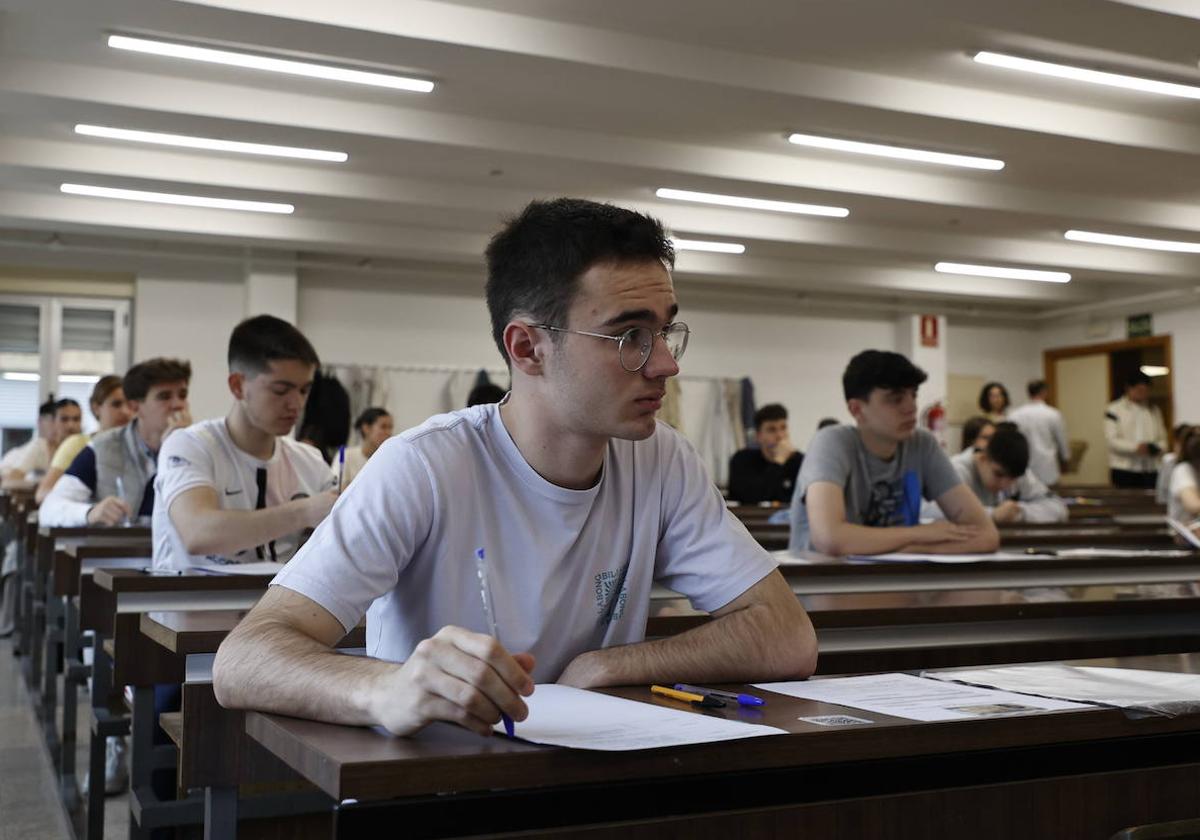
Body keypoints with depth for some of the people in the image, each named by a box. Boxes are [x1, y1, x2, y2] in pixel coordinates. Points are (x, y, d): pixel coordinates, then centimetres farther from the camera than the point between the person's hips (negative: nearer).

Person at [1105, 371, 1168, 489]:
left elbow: (1162, 438, 15)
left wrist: (1156, 448, -9)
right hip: (1123, 470, -4)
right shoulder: (1114, 409, 0)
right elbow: (1112, 440, -8)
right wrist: (1136, 447, -21)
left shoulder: (1154, 410, 15)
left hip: (1150, 470, 4)